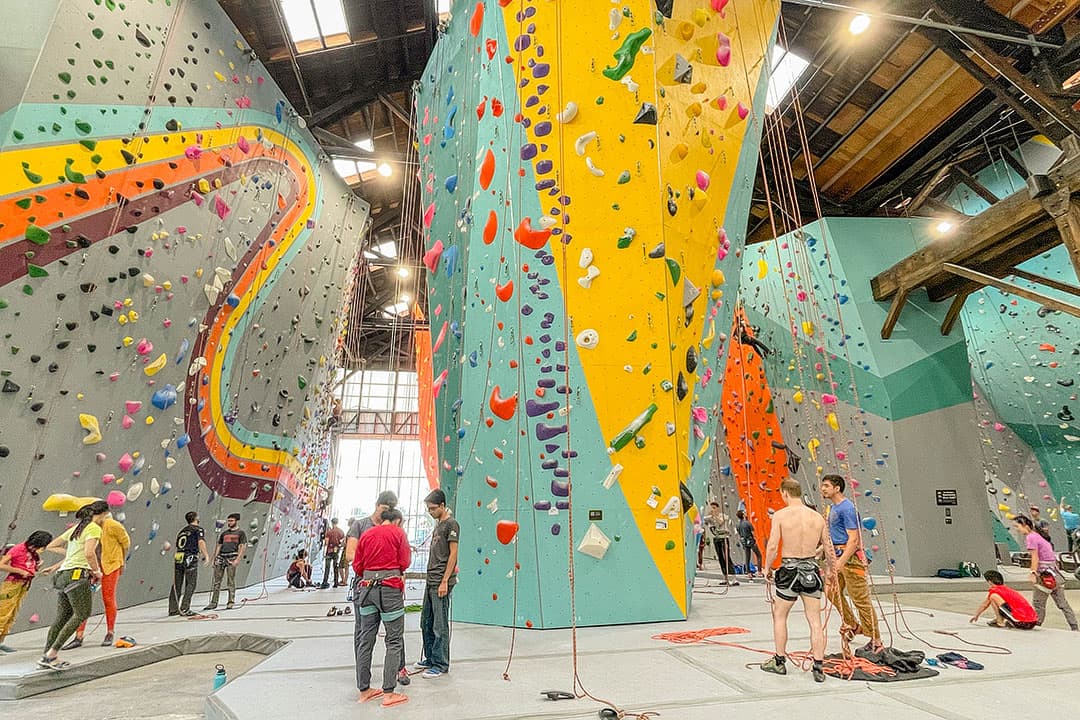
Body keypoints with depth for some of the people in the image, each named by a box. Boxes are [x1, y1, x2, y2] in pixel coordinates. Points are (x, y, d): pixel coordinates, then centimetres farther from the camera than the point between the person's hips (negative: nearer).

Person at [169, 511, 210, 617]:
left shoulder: (182, 531, 22)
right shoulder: (199, 529, 0)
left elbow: (178, 546, 21)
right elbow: (201, 542, -16)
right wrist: (206, 555, -20)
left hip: (177, 558, 7)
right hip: (190, 559, -7)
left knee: (177, 585, 13)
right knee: (191, 585, -2)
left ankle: (173, 609, 20)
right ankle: (184, 609, -5)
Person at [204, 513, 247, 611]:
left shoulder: (241, 533, 4)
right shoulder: (224, 533, 20)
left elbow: (242, 547, -4)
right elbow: (218, 546, 20)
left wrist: (237, 559, -14)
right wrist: (214, 559, 9)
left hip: (232, 557, -5)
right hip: (221, 557, 5)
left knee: (231, 581, -4)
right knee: (216, 581, 5)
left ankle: (231, 602, 3)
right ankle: (213, 603, 13)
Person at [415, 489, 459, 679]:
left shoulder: (451, 524, -12)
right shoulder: (438, 524, 15)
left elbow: (453, 554, -15)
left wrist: (444, 581, -18)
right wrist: (431, 580, 18)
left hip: (441, 582, -9)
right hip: (431, 581, 9)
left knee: (440, 625, -1)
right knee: (426, 622, 16)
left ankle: (441, 665, 10)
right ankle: (430, 658, 30)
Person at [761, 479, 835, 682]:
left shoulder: (780, 515, -11)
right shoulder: (817, 517, 1)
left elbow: (772, 546, -15)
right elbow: (829, 548, 7)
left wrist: (767, 568, 0)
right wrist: (831, 570, 24)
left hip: (789, 571, -3)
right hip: (812, 571, 3)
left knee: (779, 616, 15)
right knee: (815, 621, 12)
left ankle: (779, 661, 25)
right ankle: (818, 667, 14)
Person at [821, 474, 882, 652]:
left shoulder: (847, 508, -17)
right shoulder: (831, 507, 12)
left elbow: (853, 539, -22)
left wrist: (841, 562, -26)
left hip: (850, 556, -9)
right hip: (837, 555, 9)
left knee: (860, 599, -3)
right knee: (832, 592, 16)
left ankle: (876, 642, 8)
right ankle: (852, 624, 33)